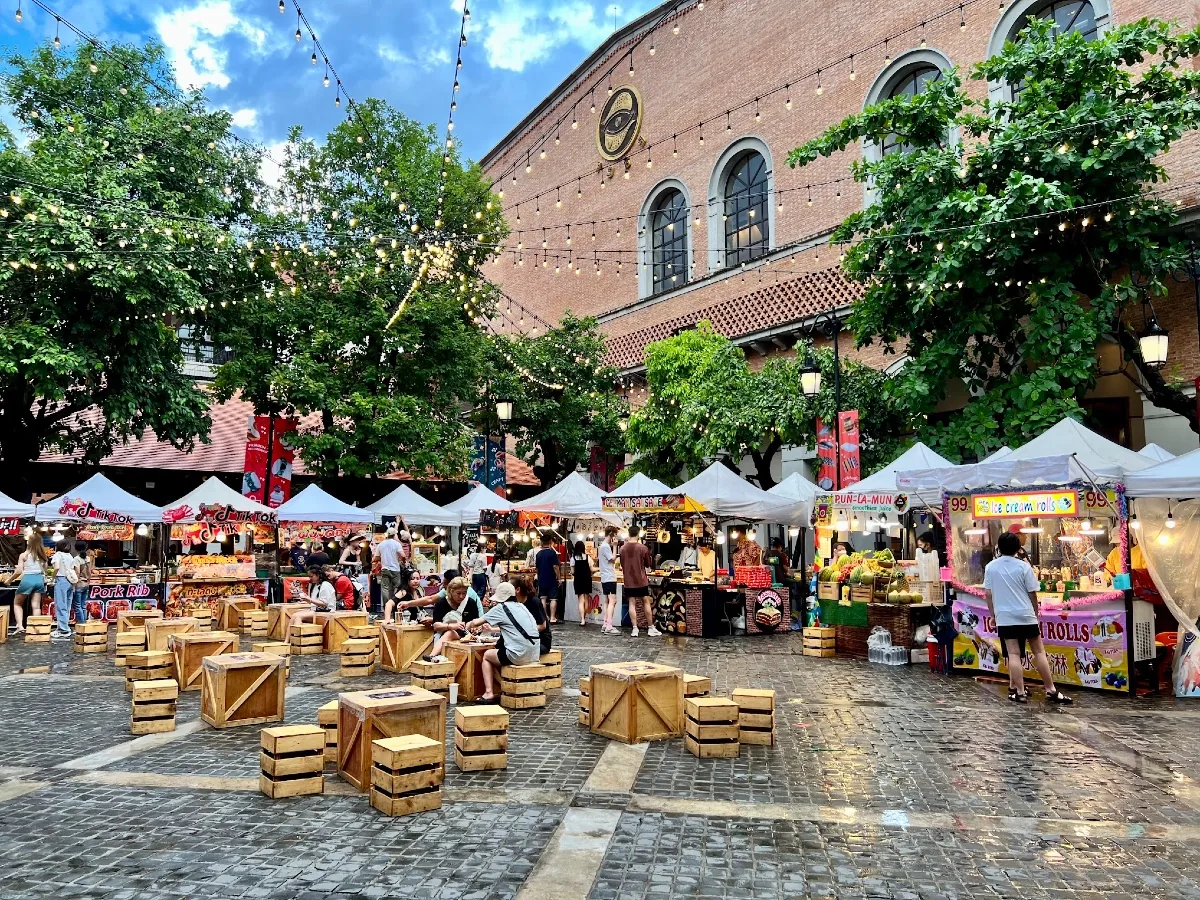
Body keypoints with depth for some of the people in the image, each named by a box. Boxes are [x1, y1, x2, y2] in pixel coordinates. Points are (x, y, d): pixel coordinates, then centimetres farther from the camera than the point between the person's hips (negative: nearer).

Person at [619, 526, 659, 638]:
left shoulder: (623, 548, -2)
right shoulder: (643, 547, -12)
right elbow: (648, 564, 0)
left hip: (628, 581, 2)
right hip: (641, 580, -2)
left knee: (632, 604, 4)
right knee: (646, 603, 8)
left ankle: (635, 629, 2)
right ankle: (651, 628, 13)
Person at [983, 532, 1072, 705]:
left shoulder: (990, 567, 2)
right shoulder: (1024, 566, -4)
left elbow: (987, 594, 5)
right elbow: (1032, 593, 0)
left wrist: (993, 615, 15)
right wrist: (1036, 613, 15)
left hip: (1004, 617, 1)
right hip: (1026, 615, -1)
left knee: (1013, 654, 0)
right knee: (1039, 652, 8)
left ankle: (1019, 692, -1)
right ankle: (1051, 691, 11)